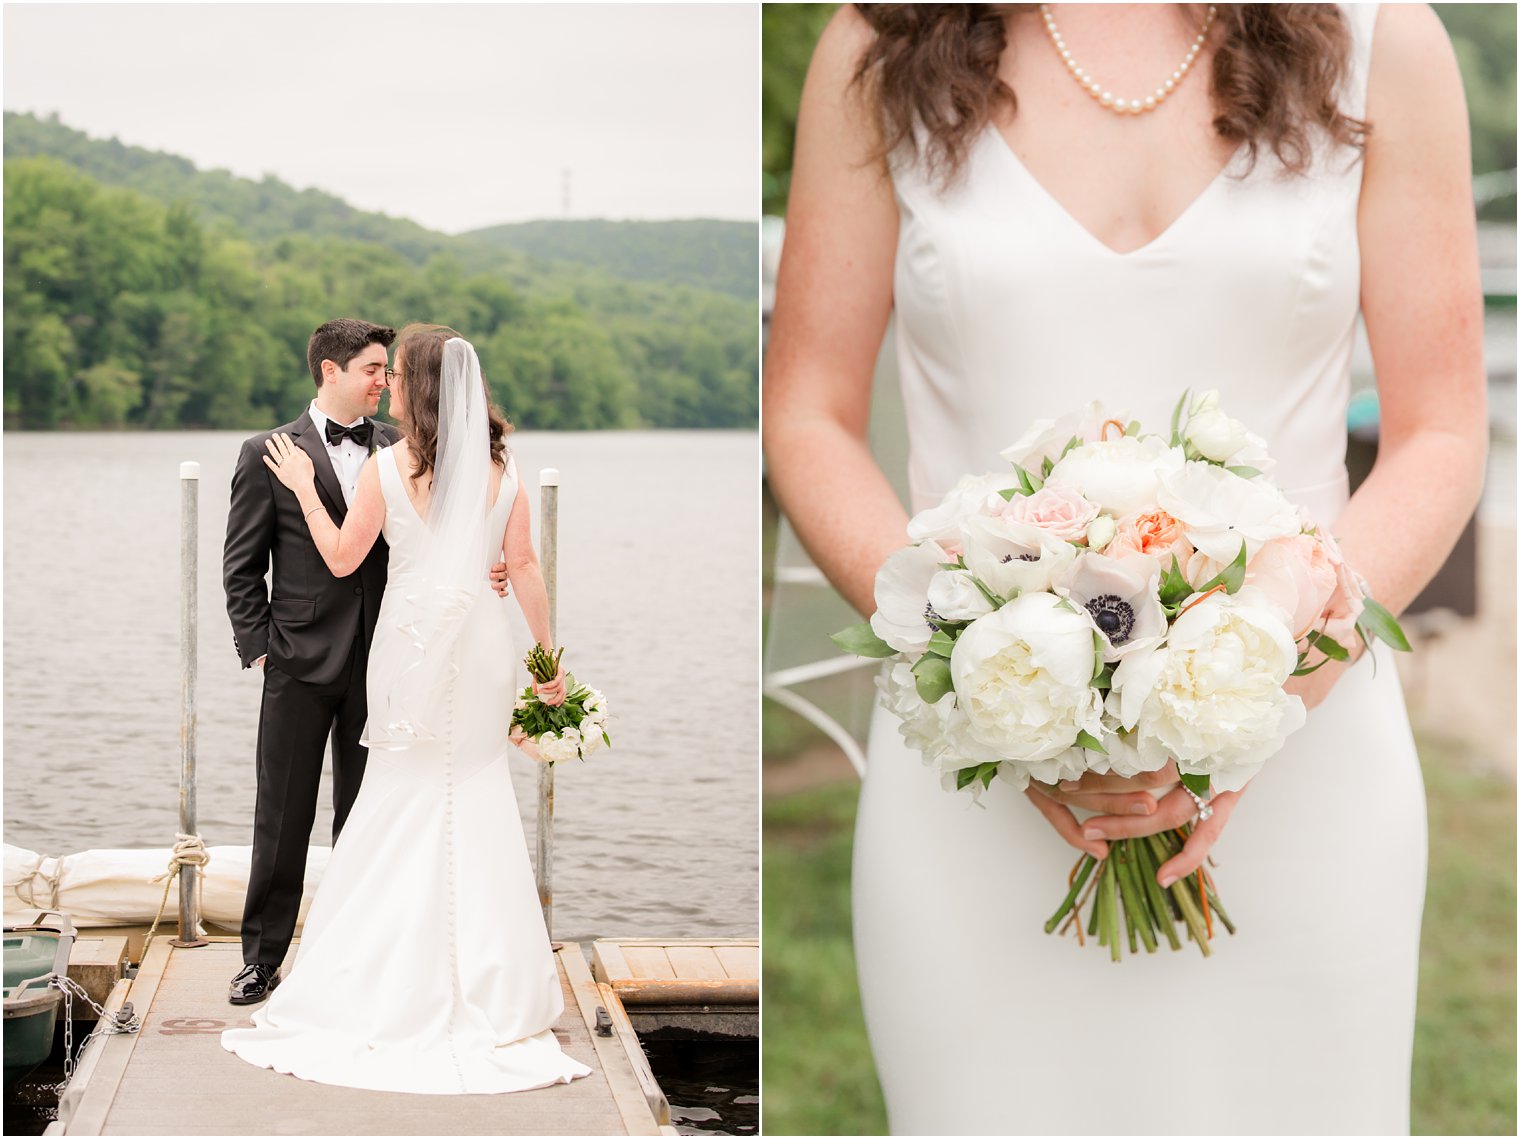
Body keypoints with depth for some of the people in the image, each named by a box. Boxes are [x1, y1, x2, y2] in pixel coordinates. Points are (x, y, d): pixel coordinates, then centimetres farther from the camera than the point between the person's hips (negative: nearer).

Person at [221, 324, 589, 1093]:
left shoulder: (388, 467, -9)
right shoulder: (501, 467, -1)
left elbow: (341, 558, -2)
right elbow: (523, 566, 1)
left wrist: (302, 487, 10)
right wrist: (547, 657, 9)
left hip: (413, 640, -2)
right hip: (480, 636, 2)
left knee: (404, 797, 10)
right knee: (479, 798, 10)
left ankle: (392, 989, 13)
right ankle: (491, 991, 11)